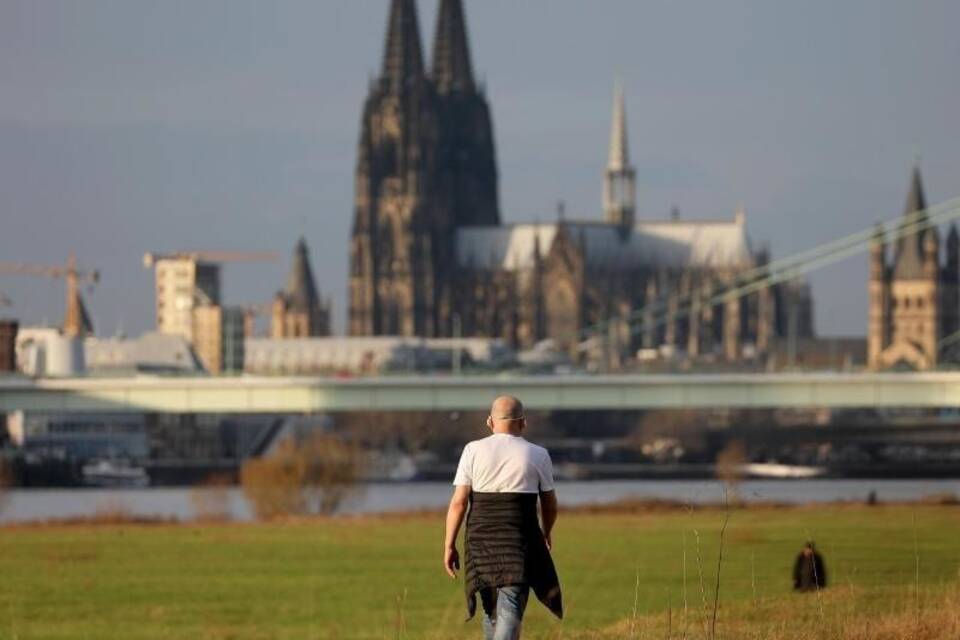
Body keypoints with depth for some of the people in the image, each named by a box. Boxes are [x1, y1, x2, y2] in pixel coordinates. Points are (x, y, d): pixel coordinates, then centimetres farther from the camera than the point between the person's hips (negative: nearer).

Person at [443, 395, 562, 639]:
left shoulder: (474, 450, 0)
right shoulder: (538, 455, 2)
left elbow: (459, 502, -4)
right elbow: (550, 504, 10)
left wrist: (449, 545, 2)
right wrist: (546, 531, 30)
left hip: (481, 538, 2)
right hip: (520, 541, -2)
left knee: (491, 608, 17)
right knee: (510, 610, -8)